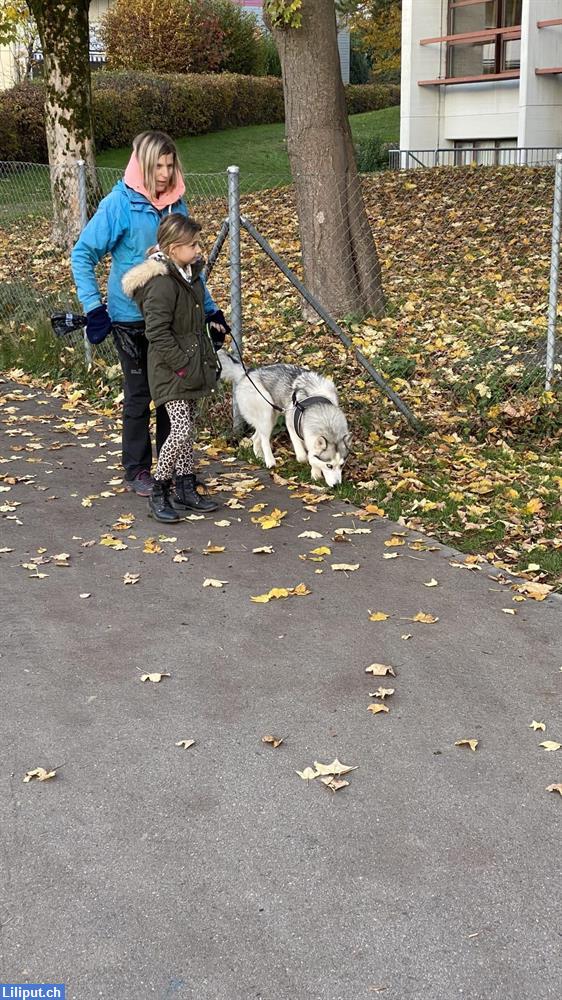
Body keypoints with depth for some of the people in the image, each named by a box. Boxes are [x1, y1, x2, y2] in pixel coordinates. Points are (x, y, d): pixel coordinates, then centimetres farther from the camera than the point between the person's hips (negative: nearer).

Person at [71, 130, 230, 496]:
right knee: (139, 395, 6)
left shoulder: (177, 204, 3)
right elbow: (83, 254, -9)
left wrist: (210, 308, 10)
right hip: (133, 319, -5)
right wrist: (94, 307, -15)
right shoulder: (120, 204, -12)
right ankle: (138, 472, 19)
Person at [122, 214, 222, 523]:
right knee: (181, 430, -12)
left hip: (193, 365, 9)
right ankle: (159, 493, 1)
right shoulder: (162, 283, -20)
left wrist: (209, 358, 17)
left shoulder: (190, 273, 10)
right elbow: (157, 332, -24)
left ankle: (185, 489, 23)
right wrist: (182, 366, -21)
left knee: (186, 428, 14)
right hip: (171, 370, -9)